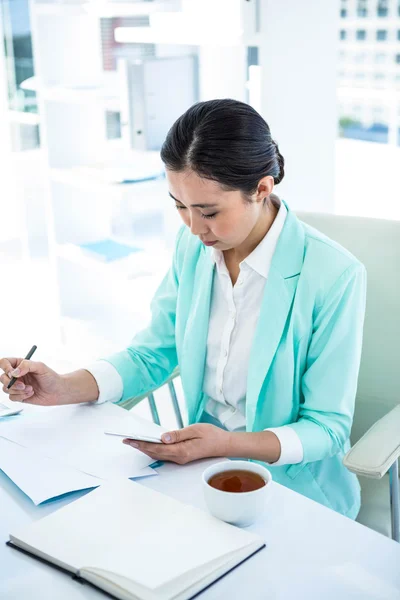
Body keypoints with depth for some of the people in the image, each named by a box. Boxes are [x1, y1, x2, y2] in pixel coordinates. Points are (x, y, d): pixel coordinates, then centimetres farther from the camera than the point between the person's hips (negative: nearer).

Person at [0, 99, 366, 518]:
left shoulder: (334, 276, -20)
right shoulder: (193, 246, -2)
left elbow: (328, 429, -14)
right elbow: (153, 354, 8)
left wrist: (229, 444, -30)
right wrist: (63, 389, -9)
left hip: (292, 489, -5)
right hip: (200, 466, 6)